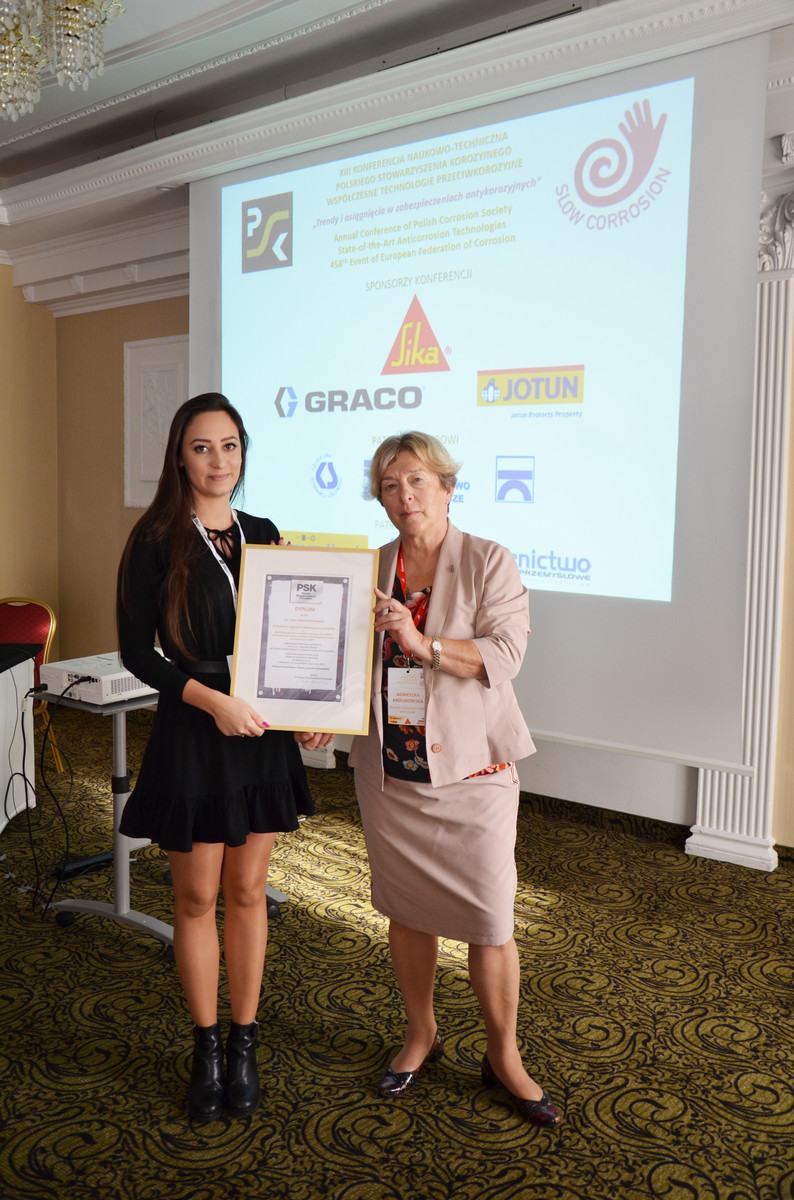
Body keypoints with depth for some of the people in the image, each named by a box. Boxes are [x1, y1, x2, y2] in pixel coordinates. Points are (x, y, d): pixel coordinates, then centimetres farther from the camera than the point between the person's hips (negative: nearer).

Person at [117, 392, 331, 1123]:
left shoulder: (263, 535, 6)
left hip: (262, 734, 4)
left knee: (248, 891, 12)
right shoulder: (157, 541, -7)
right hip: (191, 735, -3)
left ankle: (244, 1044, 28)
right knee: (197, 897, 9)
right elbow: (136, 651, -9)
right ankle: (206, 1047, 28)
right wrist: (211, 699, -20)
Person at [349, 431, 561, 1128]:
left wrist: (423, 643, -26)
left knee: (490, 921, 1)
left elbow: (505, 654, -15)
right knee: (407, 910, 15)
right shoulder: (369, 570, 6)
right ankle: (421, 1034, 37)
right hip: (389, 770, 4)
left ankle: (504, 1056, 24)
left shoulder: (490, 563, -5)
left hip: (470, 768, -3)